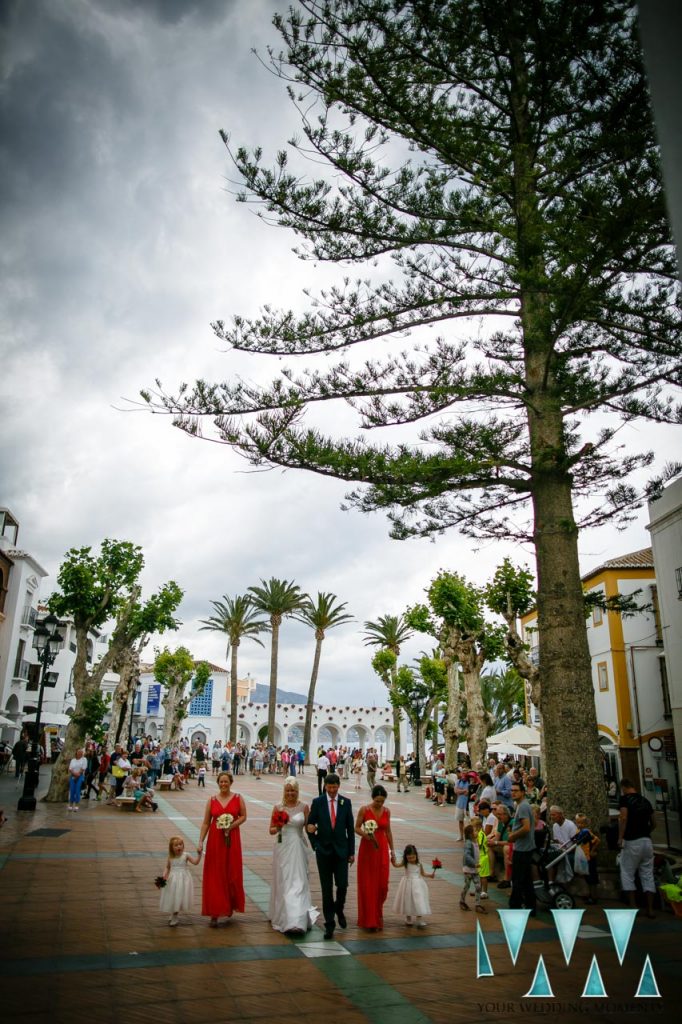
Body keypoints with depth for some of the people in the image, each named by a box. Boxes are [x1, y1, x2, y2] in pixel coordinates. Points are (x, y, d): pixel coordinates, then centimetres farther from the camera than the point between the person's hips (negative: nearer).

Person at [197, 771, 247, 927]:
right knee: (214, 876, 0)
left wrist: (232, 825, -15)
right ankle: (215, 913, 5)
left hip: (232, 840, 0)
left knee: (232, 874, 7)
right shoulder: (212, 800, 1)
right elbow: (205, 823, 1)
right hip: (215, 840, 0)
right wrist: (200, 841, -5)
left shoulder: (237, 798, 0)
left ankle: (231, 905, 32)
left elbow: (243, 816, 1)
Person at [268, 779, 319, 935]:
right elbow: (271, 830, 6)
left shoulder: (304, 807, -1)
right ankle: (283, 917, 20)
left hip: (298, 849, -1)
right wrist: (278, 827, -15)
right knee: (283, 883, 6)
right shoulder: (278, 807, 1)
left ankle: (297, 921, -2)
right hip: (282, 848, 1)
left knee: (297, 883, -4)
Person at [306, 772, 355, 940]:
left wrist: (352, 851, 2)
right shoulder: (317, 802, -3)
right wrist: (315, 845, -9)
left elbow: (350, 828, 3)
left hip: (341, 851, 1)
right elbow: (310, 825, 2)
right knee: (326, 889, 3)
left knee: (343, 885, -1)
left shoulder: (346, 802, 0)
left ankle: (339, 909, 30)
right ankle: (329, 924, 13)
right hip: (323, 851, -1)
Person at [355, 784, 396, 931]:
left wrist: (392, 850, 11)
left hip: (382, 849, 3)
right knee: (368, 884, 1)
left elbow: (388, 831, 10)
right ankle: (369, 920, 10)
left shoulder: (387, 811, 3)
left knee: (382, 883, 2)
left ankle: (377, 914, 27)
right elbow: (356, 828, -3)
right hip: (367, 848, -3)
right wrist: (366, 834, -22)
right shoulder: (364, 810, -8)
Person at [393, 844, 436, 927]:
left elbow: (423, 874, 8)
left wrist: (430, 875, -6)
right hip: (408, 884, 0)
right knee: (408, 901, 11)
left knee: (419, 901, -5)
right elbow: (396, 865, -20)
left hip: (417, 885, 0)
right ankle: (408, 920, 30)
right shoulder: (405, 864, -8)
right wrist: (393, 859, -38)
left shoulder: (419, 864, -6)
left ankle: (419, 920, 5)